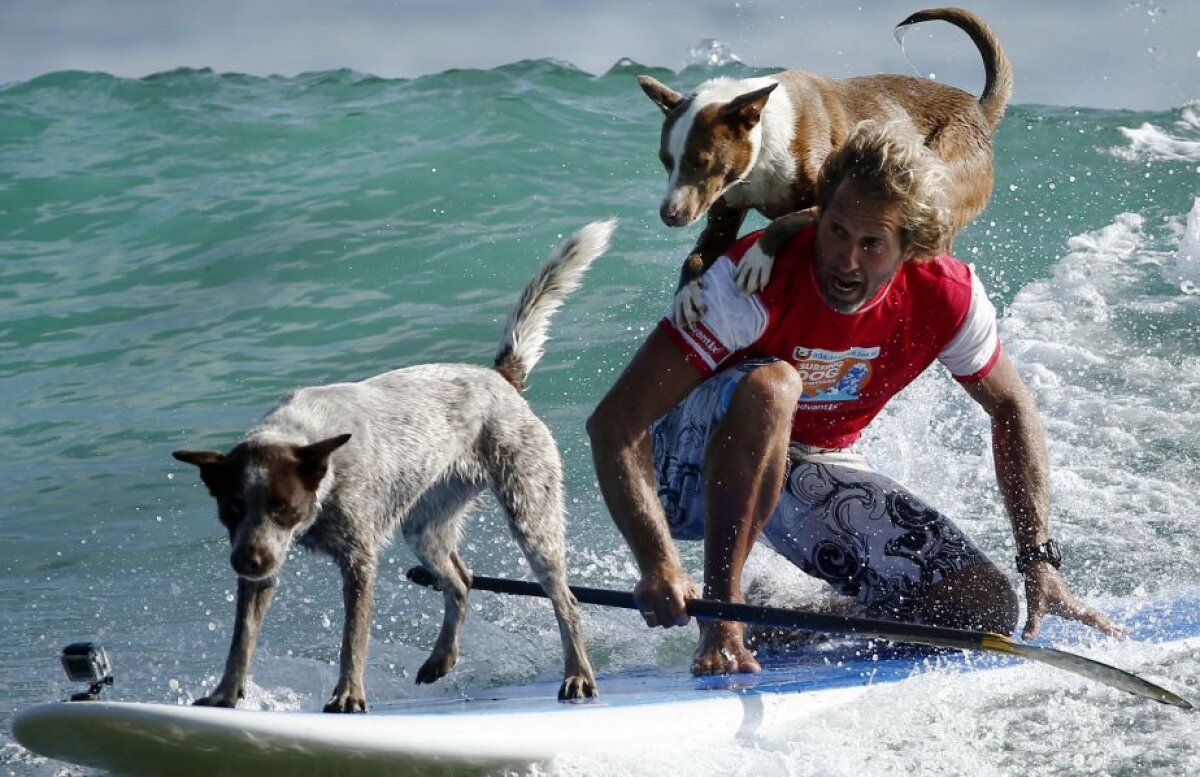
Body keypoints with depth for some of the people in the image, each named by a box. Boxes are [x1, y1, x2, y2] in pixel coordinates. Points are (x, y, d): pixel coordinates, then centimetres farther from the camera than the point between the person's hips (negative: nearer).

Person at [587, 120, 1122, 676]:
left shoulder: (948, 300, -18)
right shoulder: (753, 280, -31)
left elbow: (1011, 409, 3)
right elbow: (613, 424, -34)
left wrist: (1039, 558, -5)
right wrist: (658, 565, -47)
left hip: (815, 474, 5)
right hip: (696, 469, -5)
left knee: (988, 609, -12)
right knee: (771, 384, -39)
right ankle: (721, 617, -32)